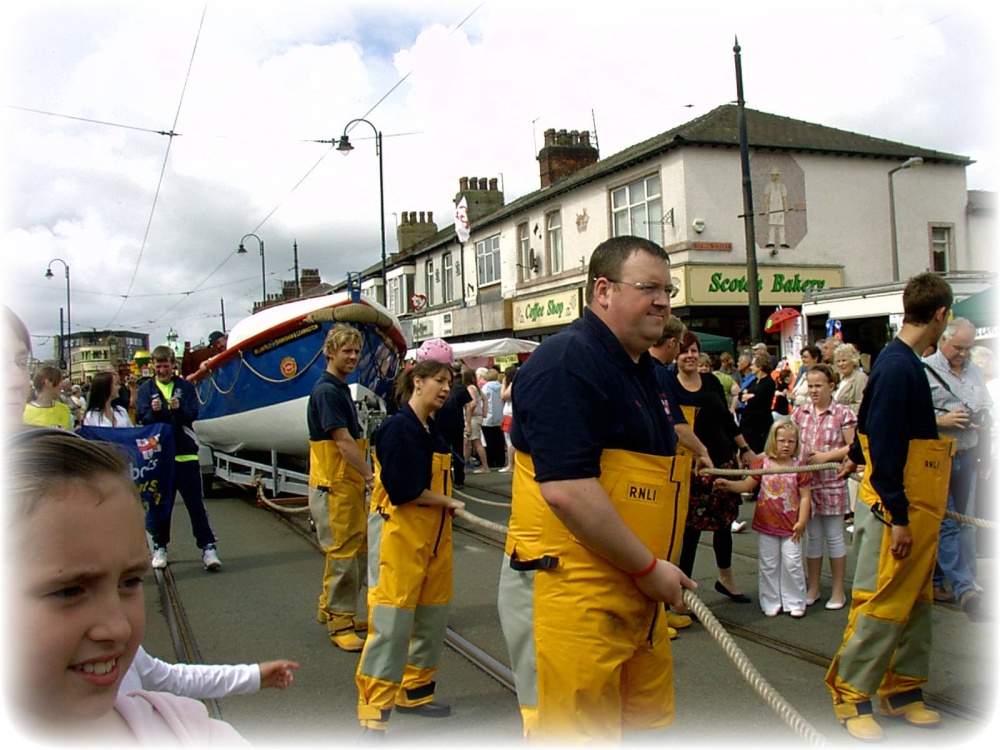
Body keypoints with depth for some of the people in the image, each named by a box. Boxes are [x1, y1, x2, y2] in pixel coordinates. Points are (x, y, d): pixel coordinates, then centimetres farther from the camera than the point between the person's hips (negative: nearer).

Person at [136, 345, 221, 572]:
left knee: (196, 503, -1)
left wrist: (179, 408, -24)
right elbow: (141, 419, -3)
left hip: (185, 454, -1)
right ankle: (160, 547, 22)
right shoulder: (146, 389, 6)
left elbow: (192, 414, -4)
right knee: (159, 504, 8)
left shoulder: (185, 387, 5)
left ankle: (208, 547, 1)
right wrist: (153, 411, -24)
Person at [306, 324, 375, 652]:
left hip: (349, 483, 10)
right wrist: (370, 475, -22)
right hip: (333, 485, -10)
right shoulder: (326, 391, -15)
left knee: (358, 548, 16)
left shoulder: (340, 388, 14)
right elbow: (343, 441, -21)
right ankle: (339, 623, 8)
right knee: (343, 552, -3)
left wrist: (364, 477, 14)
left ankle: (330, 608, 29)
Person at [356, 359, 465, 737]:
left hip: (434, 536, 9)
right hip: (399, 536, -9)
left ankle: (413, 692, 31)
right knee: (391, 622, -8)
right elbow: (403, 490, -19)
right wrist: (448, 502, -7)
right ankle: (373, 715, 1)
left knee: (433, 618, 15)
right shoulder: (398, 428, -13)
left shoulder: (433, 431, 13)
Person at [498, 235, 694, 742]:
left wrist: (657, 572, 11)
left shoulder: (643, 370, 15)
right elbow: (566, 489, -25)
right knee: (575, 732, 2)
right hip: (566, 596, -9)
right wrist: (649, 567, -17)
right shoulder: (567, 362, -15)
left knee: (650, 721, 18)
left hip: (636, 596, 9)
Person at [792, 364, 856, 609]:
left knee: (834, 537, 5)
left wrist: (825, 456, -17)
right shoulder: (800, 412, 6)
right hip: (806, 481, 4)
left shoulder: (843, 413, -5)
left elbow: (853, 447, -7)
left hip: (832, 482, -3)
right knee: (812, 537, 12)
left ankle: (838, 591, 17)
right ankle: (812, 589, 23)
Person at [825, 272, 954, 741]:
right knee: (881, 606, -2)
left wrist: (856, 456, 36)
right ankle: (851, 696, 10)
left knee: (915, 602, 16)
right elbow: (885, 446, -23)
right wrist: (897, 517, -22)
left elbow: (872, 420, 22)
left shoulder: (906, 364, 9)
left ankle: (903, 691, 27)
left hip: (918, 509, 10)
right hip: (895, 509, -10)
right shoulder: (898, 367, -20)